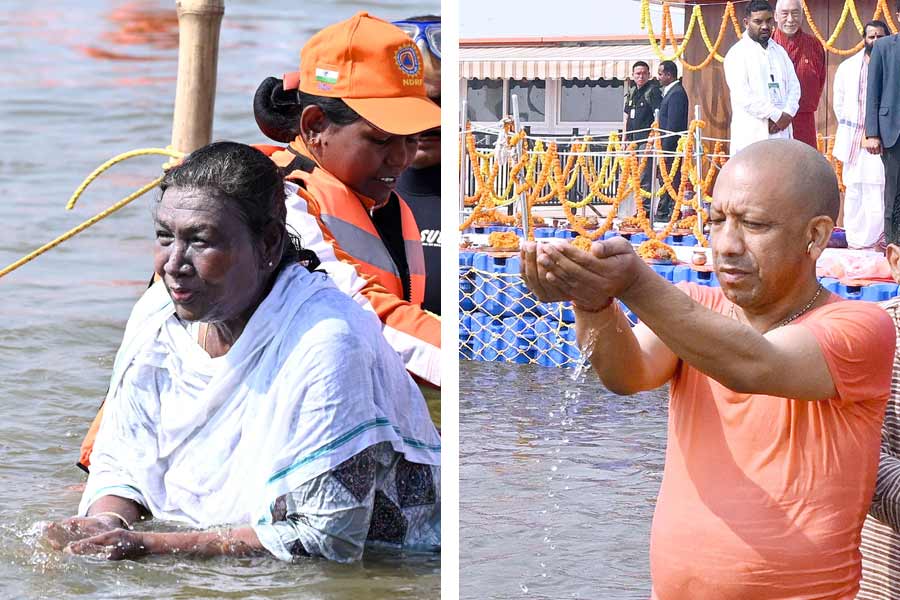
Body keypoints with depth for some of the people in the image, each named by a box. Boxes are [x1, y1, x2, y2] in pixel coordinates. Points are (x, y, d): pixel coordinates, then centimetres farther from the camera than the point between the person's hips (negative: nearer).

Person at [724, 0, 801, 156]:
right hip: (752, 136, -6)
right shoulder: (737, 54, -1)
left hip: (781, 132, 6)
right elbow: (743, 96, -12)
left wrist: (788, 115, -6)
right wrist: (777, 115, -12)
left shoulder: (779, 51, 19)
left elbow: (794, 86, 13)